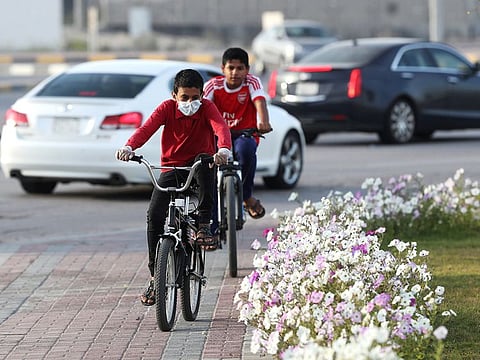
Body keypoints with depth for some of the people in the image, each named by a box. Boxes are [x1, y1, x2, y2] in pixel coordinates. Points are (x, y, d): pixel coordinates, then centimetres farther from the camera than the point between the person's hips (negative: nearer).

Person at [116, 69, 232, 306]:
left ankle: (204, 223, -29)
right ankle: (155, 276, -5)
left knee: (205, 161, -38)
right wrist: (129, 147, -46)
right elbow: (147, 128, -25)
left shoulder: (207, 108, -11)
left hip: (198, 165, -1)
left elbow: (220, 127, -30)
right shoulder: (167, 108, -9)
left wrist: (224, 149, -54)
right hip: (171, 167, 1)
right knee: (154, 215, -17)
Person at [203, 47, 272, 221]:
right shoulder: (213, 85, -3)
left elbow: (260, 102, -23)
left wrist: (263, 122, -45)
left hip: (245, 135, -2)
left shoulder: (252, 82, -5)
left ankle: (247, 196, -14)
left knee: (245, 148, -37)